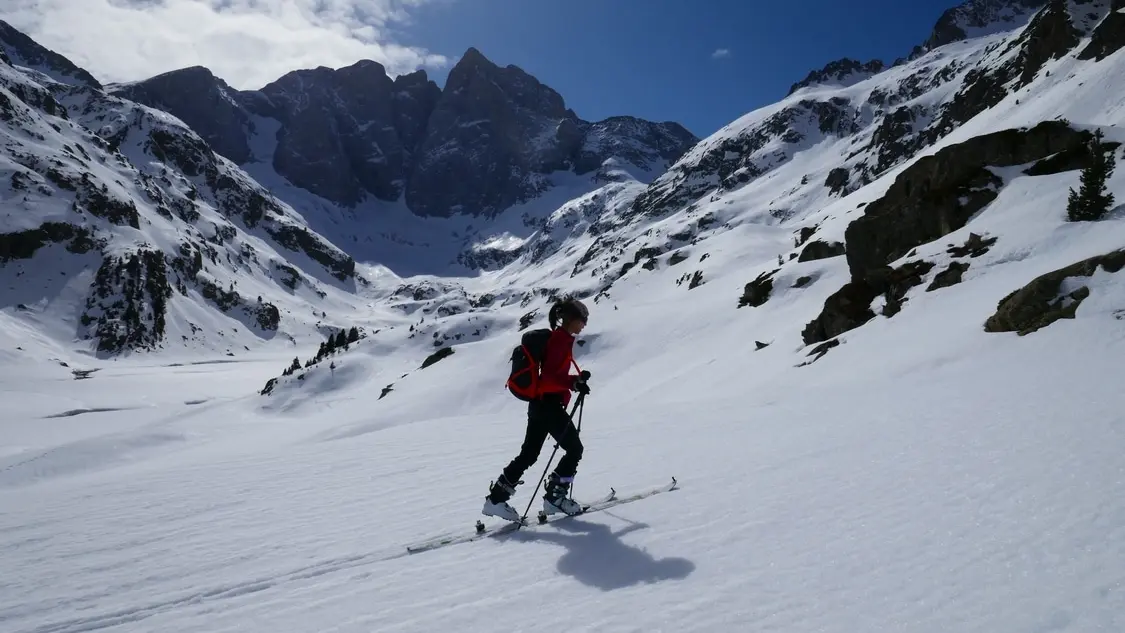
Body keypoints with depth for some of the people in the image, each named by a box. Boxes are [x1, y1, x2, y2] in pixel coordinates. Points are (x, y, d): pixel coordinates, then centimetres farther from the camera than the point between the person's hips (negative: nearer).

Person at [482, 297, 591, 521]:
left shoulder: (558, 337, 15)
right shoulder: (562, 340, -14)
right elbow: (550, 377, -22)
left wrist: (577, 379, 13)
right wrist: (575, 383, -26)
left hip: (540, 403, 10)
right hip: (550, 404, -10)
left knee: (528, 454, 11)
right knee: (574, 449, 3)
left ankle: (496, 498, 12)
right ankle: (555, 496, 8)